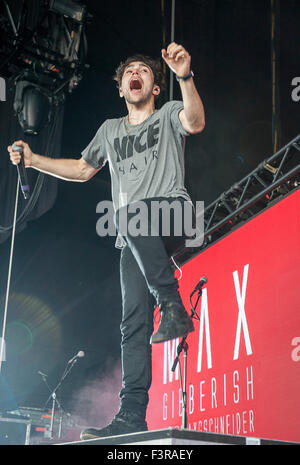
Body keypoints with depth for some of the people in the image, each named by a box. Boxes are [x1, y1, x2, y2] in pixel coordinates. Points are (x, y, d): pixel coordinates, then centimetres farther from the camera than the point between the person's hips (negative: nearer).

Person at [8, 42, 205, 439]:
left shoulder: (169, 114, 13)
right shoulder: (111, 130, 26)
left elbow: (195, 123, -11)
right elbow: (82, 169, 35)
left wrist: (185, 77, -28)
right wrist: (33, 160, 25)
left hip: (172, 212, -4)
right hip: (135, 241, 4)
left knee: (132, 214, -39)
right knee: (134, 321, -8)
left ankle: (174, 308, -31)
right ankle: (131, 415, -10)